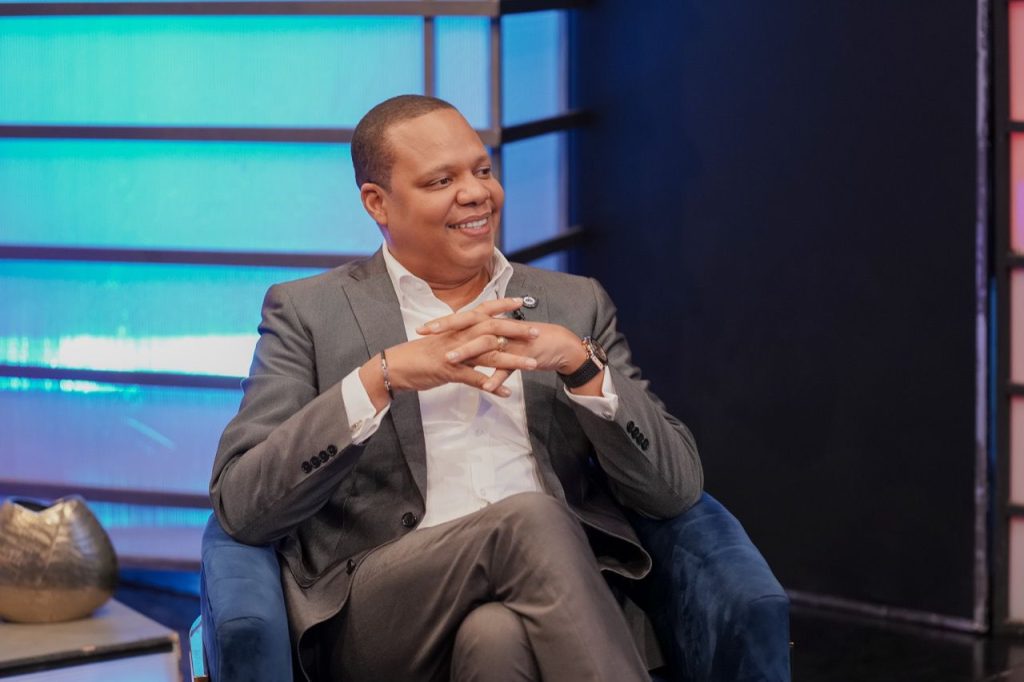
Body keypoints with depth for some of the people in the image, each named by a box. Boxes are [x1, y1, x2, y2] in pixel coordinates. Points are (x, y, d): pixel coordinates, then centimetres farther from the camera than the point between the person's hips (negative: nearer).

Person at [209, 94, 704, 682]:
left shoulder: (577, 305, 19)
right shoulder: (306, 313, 12)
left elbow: (676, 488, 11)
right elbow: (240, 505, -1)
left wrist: (579, 363, -6)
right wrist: (383, 376, -13)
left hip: (555, 599, 1)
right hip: (378, 617, -1)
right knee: (530, 519, -32)